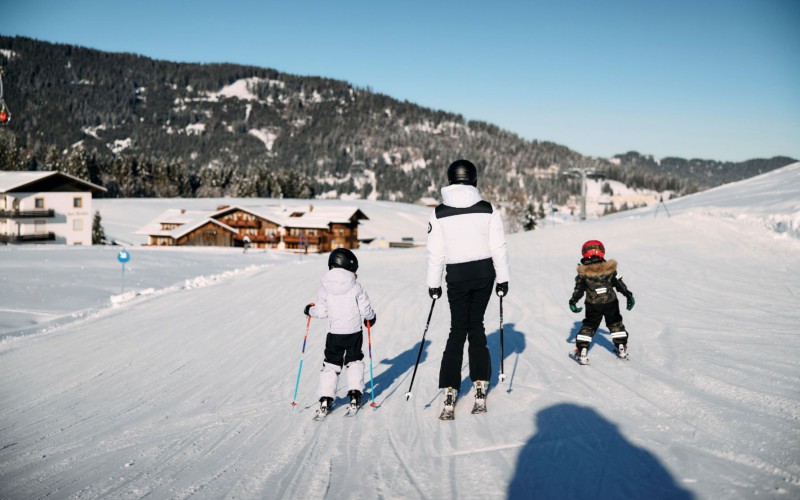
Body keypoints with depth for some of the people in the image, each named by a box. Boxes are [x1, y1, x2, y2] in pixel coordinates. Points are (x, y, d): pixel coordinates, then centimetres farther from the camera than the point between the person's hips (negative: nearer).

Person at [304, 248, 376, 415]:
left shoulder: (325, 288, -6)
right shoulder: (356, 287, -9)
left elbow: (321, 312, -2)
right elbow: (365, 310, -5)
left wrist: (309, 310, 19)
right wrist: (371, 317, 17)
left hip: (334, 333, 1)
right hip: (354, 332, -1)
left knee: (331, 364, 8)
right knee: (355, 361, 17)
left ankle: (326, 399, 1)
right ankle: (355, 394, 11)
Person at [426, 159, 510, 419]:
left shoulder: (439, 213, -6)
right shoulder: (488, 209, -5)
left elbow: (435, 252, -4)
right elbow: (499, 248, -3)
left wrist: (433, 283, 5)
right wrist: (503, 278, 6)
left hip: (457, 276, -1)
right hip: (485, 273, 1)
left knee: (458, 329, 9)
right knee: (476, 325, 14)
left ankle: (449, 396, 2)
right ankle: (480, 390, 15)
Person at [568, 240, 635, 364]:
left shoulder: (583, 272, -7)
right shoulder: (609, 268, -3)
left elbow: (578, 289, -3)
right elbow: (619, 283, 3)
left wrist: (573, 301, 8)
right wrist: (628, 295, 13)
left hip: (593, 305, -1)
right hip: (611, 302, 1)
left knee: (588, 326, 11)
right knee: (615, 324, 22)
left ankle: (581, 352, 3)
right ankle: (622, 348, 25)